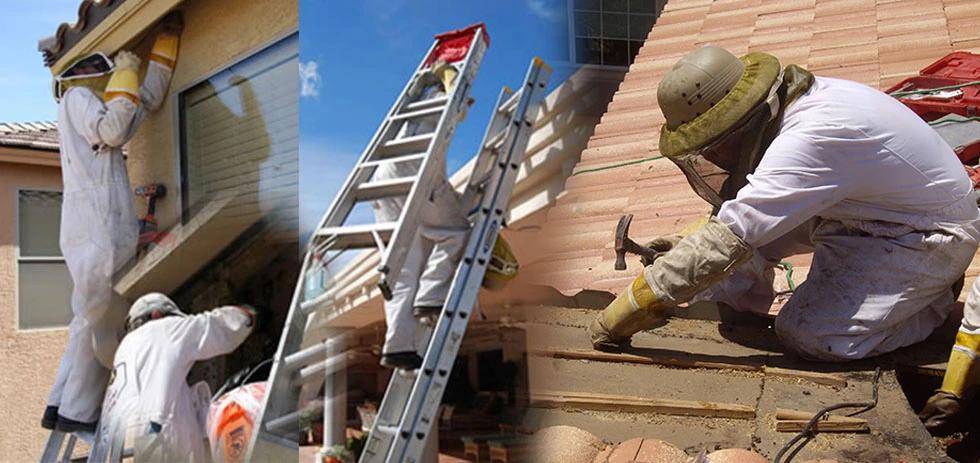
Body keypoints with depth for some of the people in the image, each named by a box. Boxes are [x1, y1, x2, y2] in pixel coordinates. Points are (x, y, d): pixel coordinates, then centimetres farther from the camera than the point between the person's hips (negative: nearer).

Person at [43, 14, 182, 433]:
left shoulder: (95, 106, 28)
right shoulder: (77, 96, 4)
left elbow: (149, 99, 29)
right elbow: (112, 132, -13)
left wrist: (167, 38, 29)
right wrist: (125, 74, -3)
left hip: (105, 222, 10)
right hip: (95, 221, -10)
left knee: (92, 319, 11)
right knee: (100, 319, -9)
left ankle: (60, 407, 14)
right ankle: (76, 412, -5)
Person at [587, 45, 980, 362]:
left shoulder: (809, 138, -36)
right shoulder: (777, 107, -6)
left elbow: (729, 239, -40)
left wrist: (631, 309, -37)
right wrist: (685, 246, -4)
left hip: (932, 236, -8)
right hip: (867, 209, 8)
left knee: (809, 335, -19)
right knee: (743, 212, -7)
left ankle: (933, 302, 3)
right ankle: (740, 301, 13)